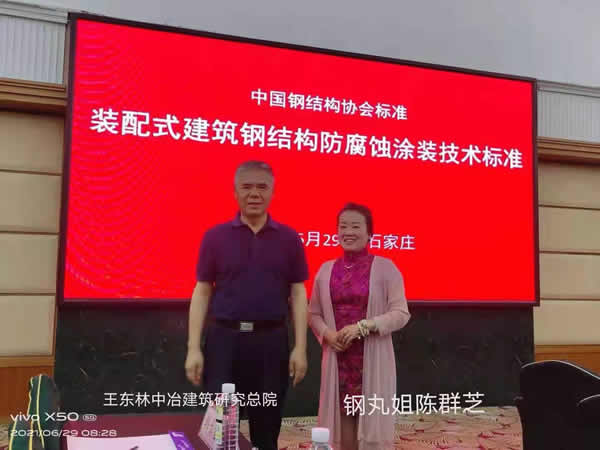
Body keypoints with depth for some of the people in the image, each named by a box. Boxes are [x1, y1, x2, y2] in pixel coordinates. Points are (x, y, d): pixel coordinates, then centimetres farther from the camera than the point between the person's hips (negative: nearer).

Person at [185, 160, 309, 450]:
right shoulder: (215, 236, 2)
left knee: (267, 425, 12)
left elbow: (297, 294, 4)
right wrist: (193, 348, -4)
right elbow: (202, 292, 2)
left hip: (271, 341, 1)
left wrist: (300, 347, -3)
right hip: (224, 338, -1)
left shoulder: (289, 238, 3)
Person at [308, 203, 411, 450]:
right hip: (338, 357, 3)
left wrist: (363, 326, -19)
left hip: (373, 358, -3)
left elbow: (401, 314, -8)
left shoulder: (385, 267, -4)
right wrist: (327, 334, -9)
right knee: (344, 416, 9)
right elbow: (314, 313, 11)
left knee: (372, 418, 2)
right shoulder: (326, 269, 6)